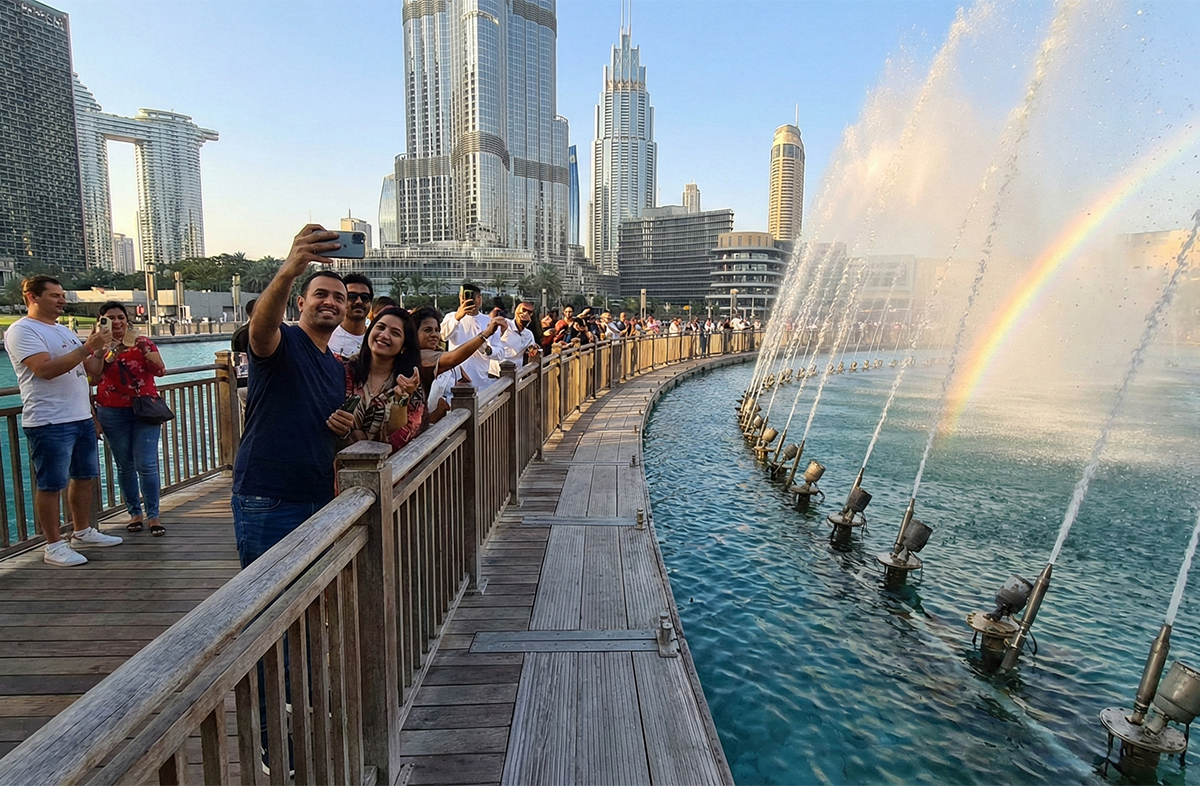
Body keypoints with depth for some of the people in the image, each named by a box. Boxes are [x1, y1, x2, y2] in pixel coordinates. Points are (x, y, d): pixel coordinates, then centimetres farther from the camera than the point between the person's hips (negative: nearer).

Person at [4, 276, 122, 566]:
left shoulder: (65, 330, 16)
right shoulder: (22, 331, -9)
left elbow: (92, 370, 17)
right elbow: (46, 369, -22)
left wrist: (99, 349, -1)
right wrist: (87, 347, -23)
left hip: (82, 417, 8)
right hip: (50, 423, -8)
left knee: (85, 477, 15)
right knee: (51, 485, 0)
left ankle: (83, 531, 29)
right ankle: (54, 546, 9)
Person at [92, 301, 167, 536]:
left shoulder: (143, 342, 4)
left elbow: (160, 370, -6)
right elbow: (93, 378, -6)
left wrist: (144, 349, -18)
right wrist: (110, 355, -15)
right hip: (112, 413, 1)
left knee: (146, 464, -5)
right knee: (124, 466, 7)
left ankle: (153, 516, -1)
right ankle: (135, 513, 17)